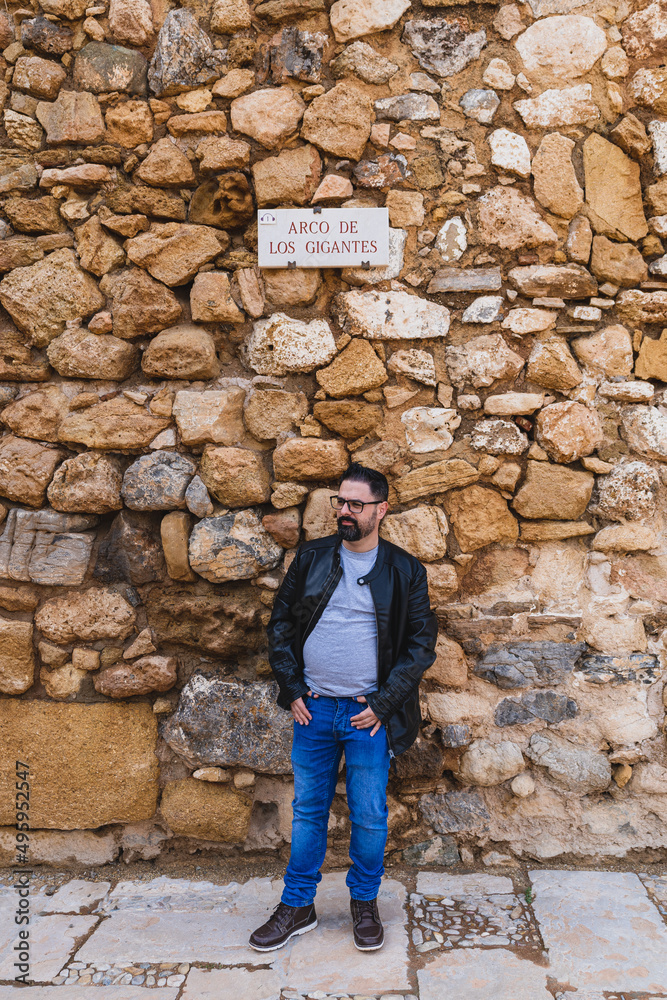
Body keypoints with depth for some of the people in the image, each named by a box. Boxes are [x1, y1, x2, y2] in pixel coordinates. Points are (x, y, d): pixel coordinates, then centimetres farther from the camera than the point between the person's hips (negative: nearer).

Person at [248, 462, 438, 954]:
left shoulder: (405, 571, -3)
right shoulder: (311, 558, 3)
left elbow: (422, 642, -3)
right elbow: (280, 622, 8)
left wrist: (382, 704, -9)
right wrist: (291, 688, -1)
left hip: (368, 713, -2)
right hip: (313, 709, 2)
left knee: (370, 816, 9)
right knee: (308, 810, 13)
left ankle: (365, 903, 31)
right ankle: (297, 907, 29)